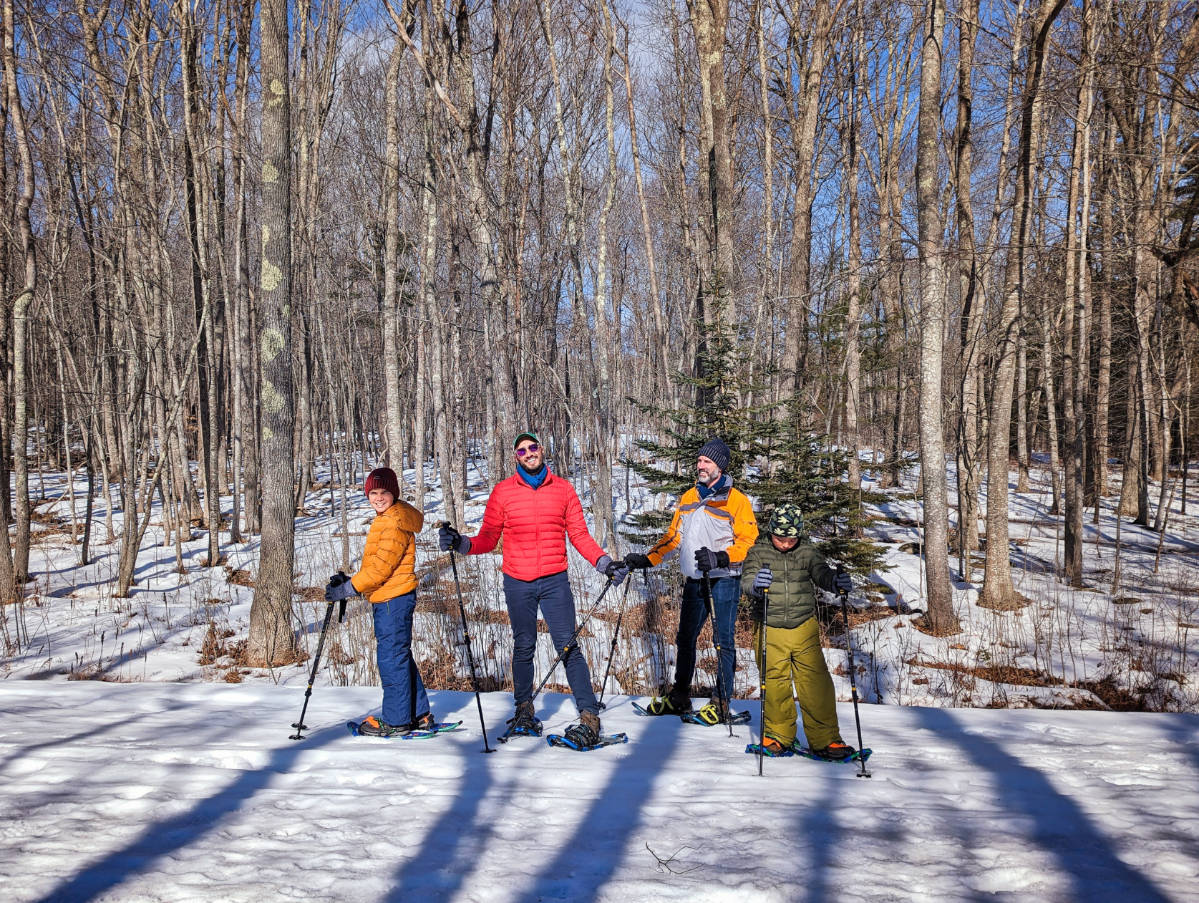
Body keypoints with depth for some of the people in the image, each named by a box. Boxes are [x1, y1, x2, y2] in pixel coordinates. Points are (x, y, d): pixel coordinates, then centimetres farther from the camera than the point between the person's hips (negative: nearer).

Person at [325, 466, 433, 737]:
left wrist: (347, 589, -17)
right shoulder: (386, 519, 18)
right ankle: (419, 715, 23)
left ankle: (395, 721, 6)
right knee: (400, 656, 15)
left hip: (393, 599, -11)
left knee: (391, 657, -3)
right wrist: (349, 581, 8)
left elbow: (381, 566, -20)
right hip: (388, 598, 11)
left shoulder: (396, 522, -15)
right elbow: (376, 565, 20)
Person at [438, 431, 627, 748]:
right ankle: (524, 709, 28)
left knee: (568, 647, -7)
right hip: (518, 582, 1)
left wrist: (604, 562, -5)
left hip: (555, 580, -1)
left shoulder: (563, 489, 5)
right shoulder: (503, 492, 4)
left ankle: (589, 716, -5)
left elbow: (579, 535, 6)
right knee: (524, 647, 11)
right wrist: (461, 543, -13)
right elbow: (488, 538, 5)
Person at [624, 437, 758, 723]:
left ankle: (721, 702, 7)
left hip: (723, 579, -6)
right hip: (694, 581, 6)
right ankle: (679, 697, 25)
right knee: (685, 638, 12)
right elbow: (674, 536, 19)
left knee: (723, 640, -1)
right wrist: (647, 559, 9)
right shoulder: (689, 497, 13)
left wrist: (720, 558, -24)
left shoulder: (736, 499, -6)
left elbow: (748, 540, -10)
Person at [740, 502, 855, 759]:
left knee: (817, 683, -2)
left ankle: (824, 739, 9)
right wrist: (756, 583, -37)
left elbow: (821, 573, -4)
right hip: (770, 630, -1)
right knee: (775, 684, 7)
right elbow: (746, 579, -13)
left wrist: (836, 580, -27)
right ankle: (778, 735, 25)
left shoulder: (807, 552, 4)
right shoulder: (758, 552, -2)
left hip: (804, 628, 1)